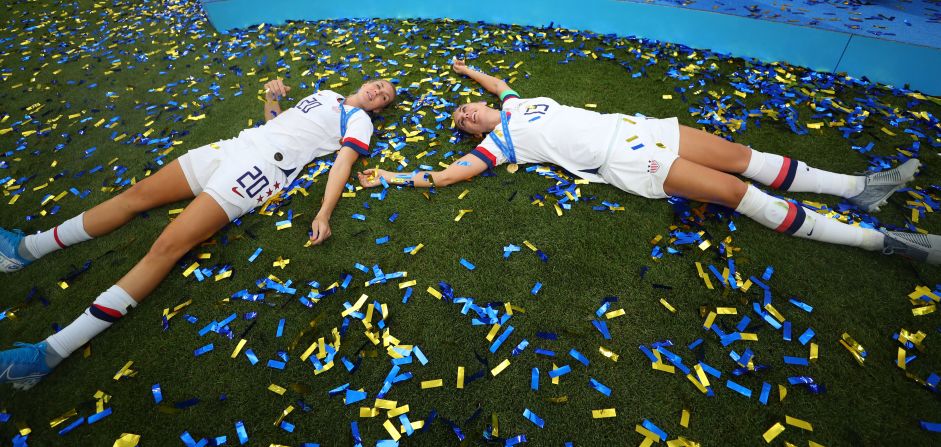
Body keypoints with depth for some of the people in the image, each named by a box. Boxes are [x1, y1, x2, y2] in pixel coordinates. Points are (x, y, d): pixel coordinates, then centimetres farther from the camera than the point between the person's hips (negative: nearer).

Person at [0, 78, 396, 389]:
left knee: (166, 247, -18)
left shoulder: (359, 120, 6)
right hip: (233, 146, 8)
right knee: (137, 194, 5)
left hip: (260, 168, -8)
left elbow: (344, 162, -9)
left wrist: (324, 212, -23)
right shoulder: (324, 93, 27)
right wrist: (272, 97, 13)